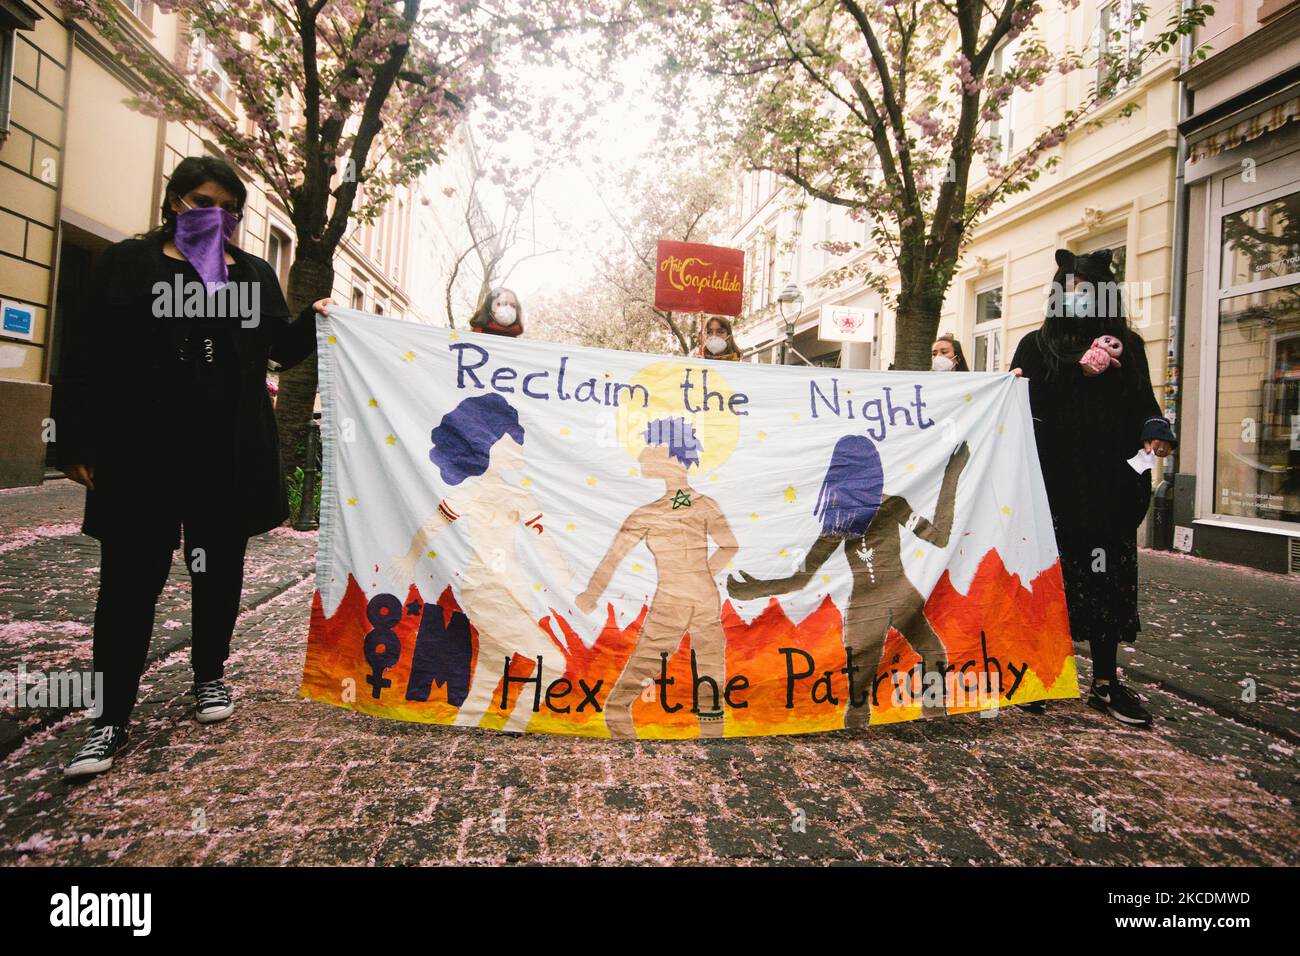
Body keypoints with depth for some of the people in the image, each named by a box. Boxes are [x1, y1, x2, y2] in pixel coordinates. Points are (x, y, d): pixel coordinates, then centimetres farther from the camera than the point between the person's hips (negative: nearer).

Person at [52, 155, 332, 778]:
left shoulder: (255, 274, 13)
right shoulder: (127, 264, 4)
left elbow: (282, 348, 19)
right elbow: (87, 358, 0)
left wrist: (314, 322, -2)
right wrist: (78, 443, -7)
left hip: (230, 452, 3)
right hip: (143, 450, -2)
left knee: (220, 568, 11)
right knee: (131, 576, -1)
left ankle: (209, 675, 30)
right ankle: (111, 718, 10)